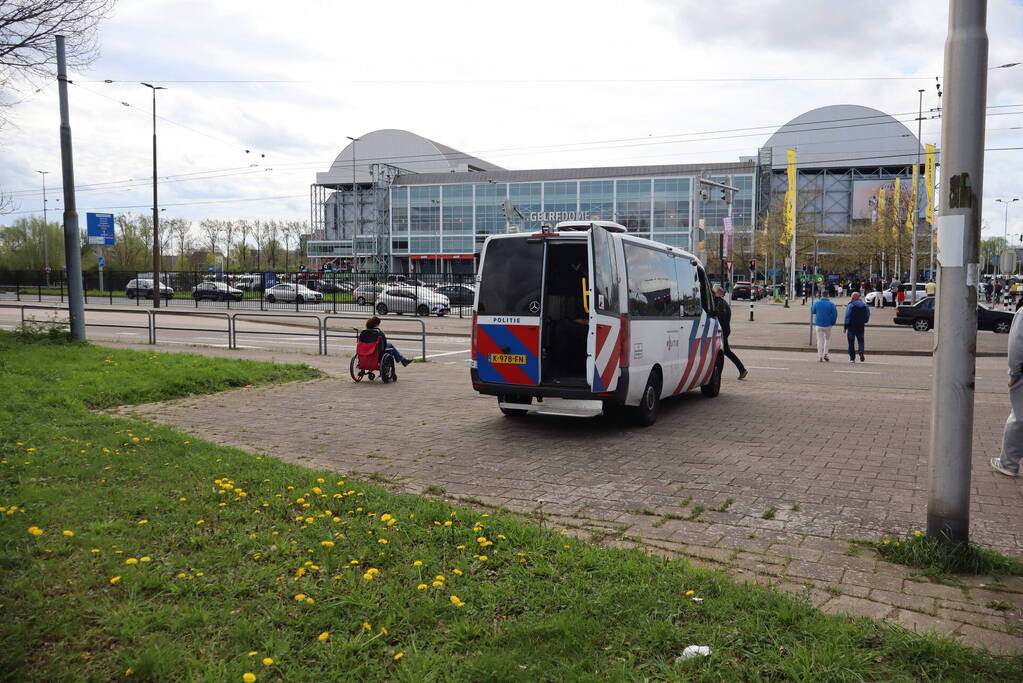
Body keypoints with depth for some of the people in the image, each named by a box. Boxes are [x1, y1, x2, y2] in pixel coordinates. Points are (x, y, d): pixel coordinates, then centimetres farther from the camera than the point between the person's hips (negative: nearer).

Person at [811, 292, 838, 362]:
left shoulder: (817, 303, -4)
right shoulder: (831, 304, -8)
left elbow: (812, 311, 8)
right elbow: (835, 314, -8)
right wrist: (833, 323, 5)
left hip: (819, 324, 1)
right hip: (828, 325, -1)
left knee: (820, 340, 7)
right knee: (827, 339, 17)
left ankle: (820, 357, 3)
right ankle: (825, 354, 5)